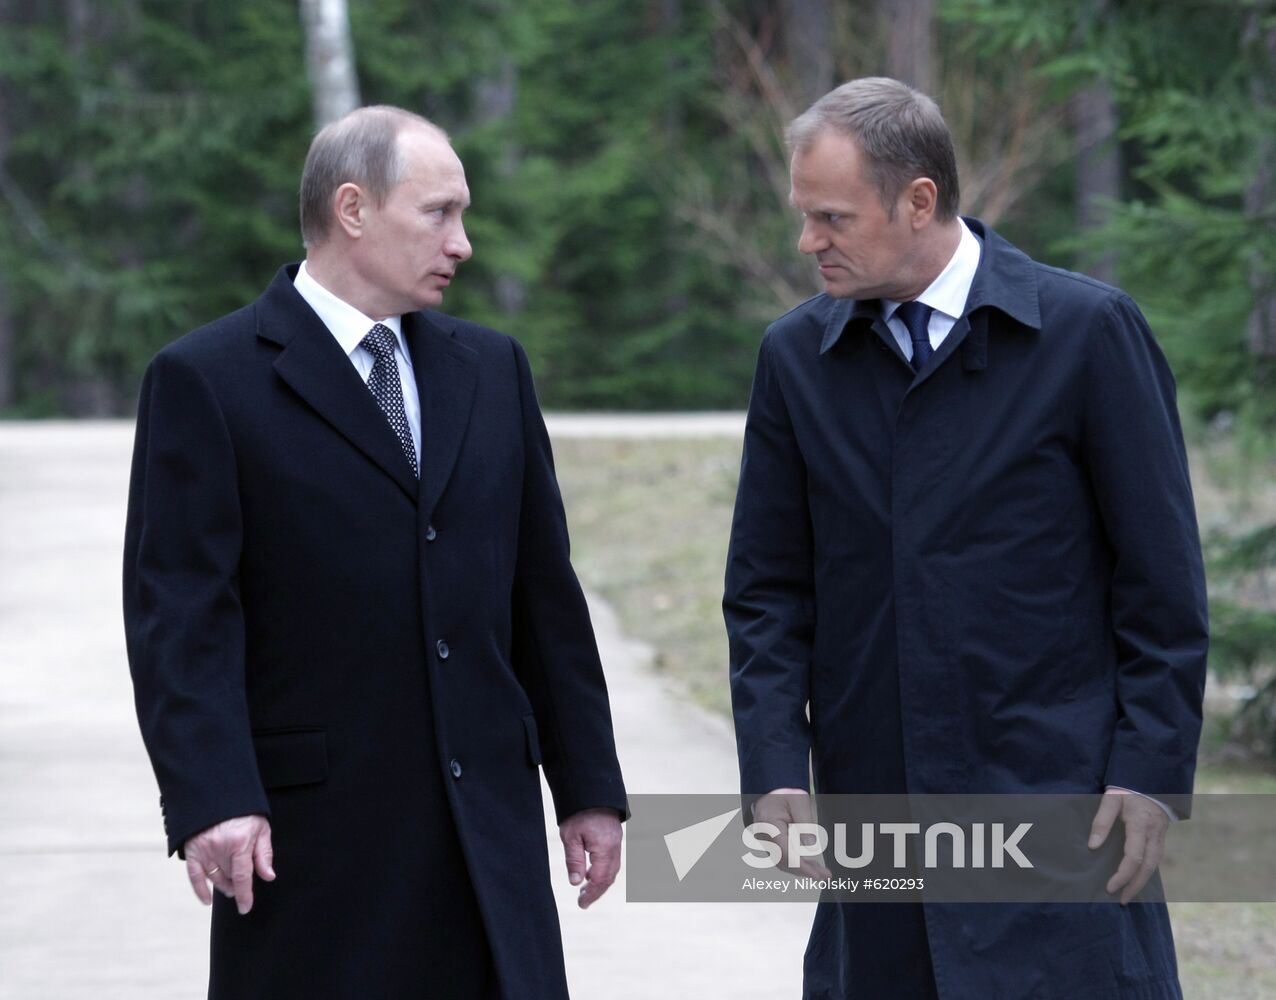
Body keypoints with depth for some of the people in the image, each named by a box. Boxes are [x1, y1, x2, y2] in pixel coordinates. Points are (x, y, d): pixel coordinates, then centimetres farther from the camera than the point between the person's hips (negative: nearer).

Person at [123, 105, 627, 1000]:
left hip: (488, 822, 5)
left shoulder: (491, 369, 14)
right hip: (309, 839, -5)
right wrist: (211, 800, -21)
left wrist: (589, 785, 12)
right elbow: (181, 613, -11)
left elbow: (545, 592, 16)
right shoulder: (205, 381, -3)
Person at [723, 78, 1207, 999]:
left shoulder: (1089, 331, -2)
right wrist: (775, 771, -1)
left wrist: (1153, 773, -7)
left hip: (1056, 803, -3)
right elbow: (768, 593, 11)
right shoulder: (797, 358, 8)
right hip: (869, 808, 4)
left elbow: (1164, 581, -1)